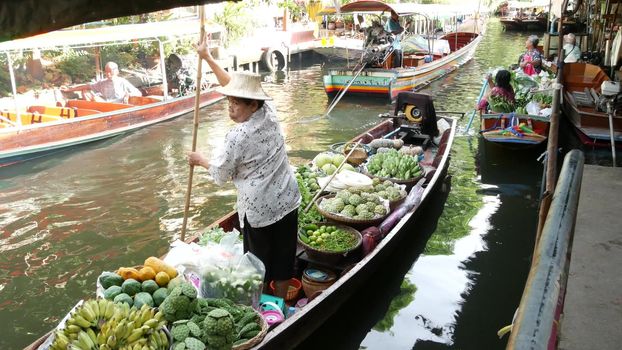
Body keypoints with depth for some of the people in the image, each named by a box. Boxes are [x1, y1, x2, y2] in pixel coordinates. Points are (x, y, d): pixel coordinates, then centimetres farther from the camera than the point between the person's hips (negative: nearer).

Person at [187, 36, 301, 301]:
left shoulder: (237, 137, -20)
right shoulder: (269, 112, -1)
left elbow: (220, 175, -6)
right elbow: (232, 85, 10)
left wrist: (200, 160, 13)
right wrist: (208, 58, 17)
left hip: (258, 208, -7)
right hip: (287, 200, 7)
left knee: (260, 264, 13)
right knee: (283, 259, 19)